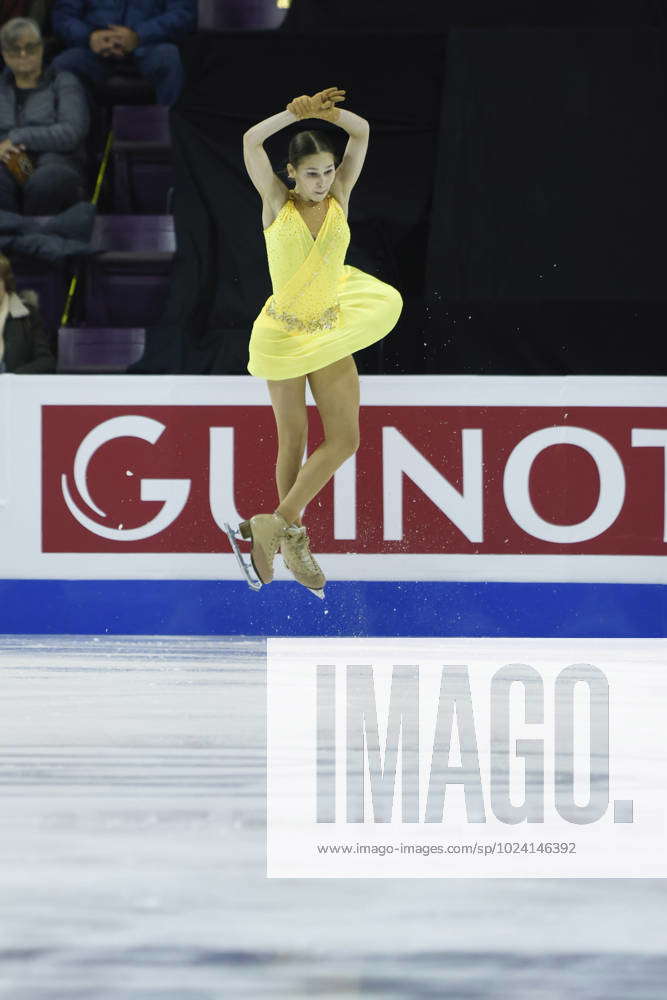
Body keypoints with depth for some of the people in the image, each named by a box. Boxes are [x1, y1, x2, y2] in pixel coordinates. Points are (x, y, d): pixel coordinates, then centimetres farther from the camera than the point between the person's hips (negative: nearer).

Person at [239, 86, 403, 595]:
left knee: (344, 439, -5)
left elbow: (362, 132, -4)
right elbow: (252, 141, -20)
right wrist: (298, 114, -18)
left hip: (331, 334, 3)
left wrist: (323, 111, -18)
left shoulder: (338, 199, 0)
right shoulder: (277, 204, -7)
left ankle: (278, 523, 3)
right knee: (293, 440, 5)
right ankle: (293, 535, 19)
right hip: (283, 335, -3)